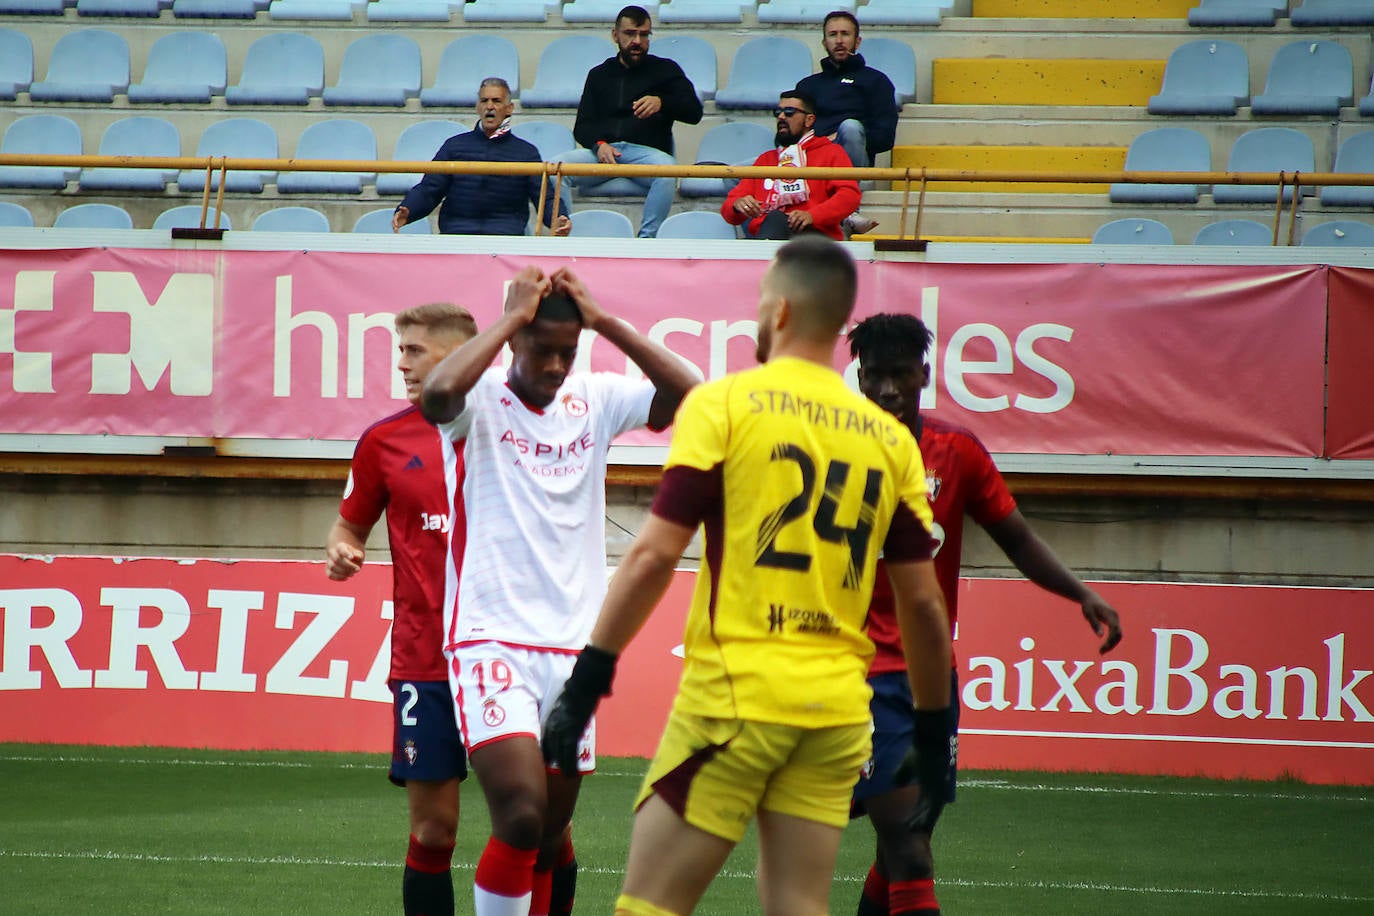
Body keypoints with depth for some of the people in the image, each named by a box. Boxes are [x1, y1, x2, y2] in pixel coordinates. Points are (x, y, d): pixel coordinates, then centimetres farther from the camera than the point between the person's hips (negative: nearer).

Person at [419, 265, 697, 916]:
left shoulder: (596, 400, 7)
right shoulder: (484, 401, -5)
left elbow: (695, 398, -6)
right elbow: (438, 392, -28)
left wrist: (604, 322, -9)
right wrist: (512, 317, -17)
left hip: (572, 644, 5)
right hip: (492, 638, -5)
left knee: (550, 839, 9)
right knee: (521, 816, -20)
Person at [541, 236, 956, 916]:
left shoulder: (722, 404, -3)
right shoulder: (890, 439, 8)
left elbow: (655, 555, -9)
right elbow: (921, 600, 10)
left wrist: (585, 683, -6)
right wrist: (934, 727, 20)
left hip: (737, 689, -5)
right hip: (837, 708, 5)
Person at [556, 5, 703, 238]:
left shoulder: (665, 70, 19)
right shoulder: (600, 74, 25)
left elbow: (694, 112, 6)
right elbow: (582, 127, 18)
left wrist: (661, 103, -15)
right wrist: (598, 144, -7)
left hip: (646, 150, -2)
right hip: (603, 151, 2)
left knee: (666, 169, -39)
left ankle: (647, 239, -36)